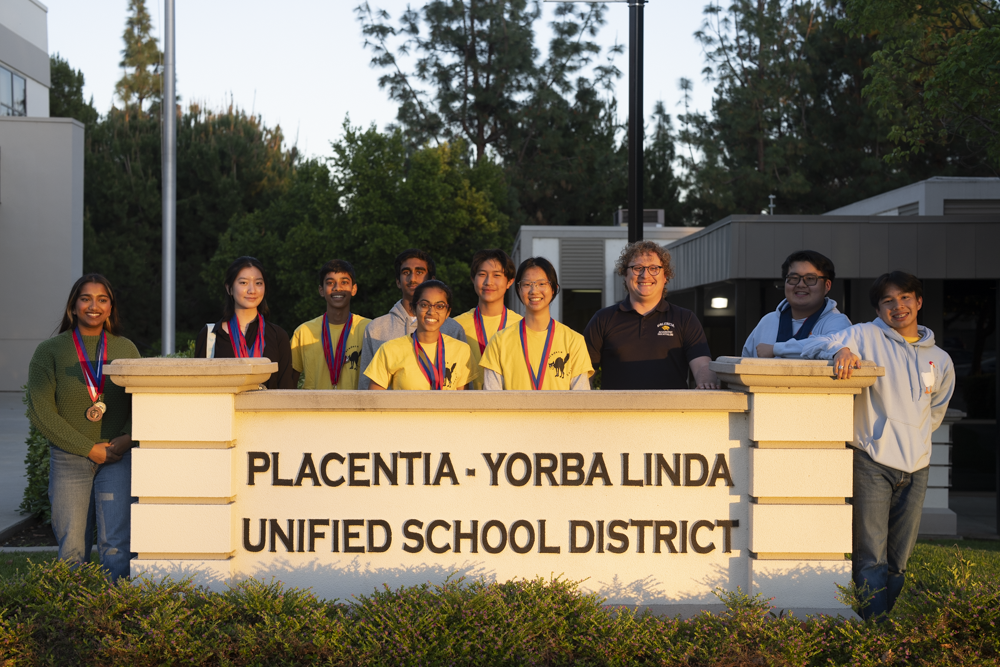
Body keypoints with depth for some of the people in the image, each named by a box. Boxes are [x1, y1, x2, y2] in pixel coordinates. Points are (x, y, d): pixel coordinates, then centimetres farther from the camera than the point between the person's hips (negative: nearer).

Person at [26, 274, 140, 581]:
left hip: (118, 458, 1)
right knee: (72, 549, 0)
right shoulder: (49, 351, 3)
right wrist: (89, 448, -8)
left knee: (117, 546, -7)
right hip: (69, 460, -1)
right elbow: (41, 412, -3)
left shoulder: (126, 349, 10)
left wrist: (128, 438, -11)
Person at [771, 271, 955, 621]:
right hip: (871, 462, -4)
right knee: (871, 558, -10)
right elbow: (816, 343, -12)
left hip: (915, 468, 5)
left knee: (898, 561, 8)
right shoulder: (866, 337, 1)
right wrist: (841, 349, -32)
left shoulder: (941, 360, 16)